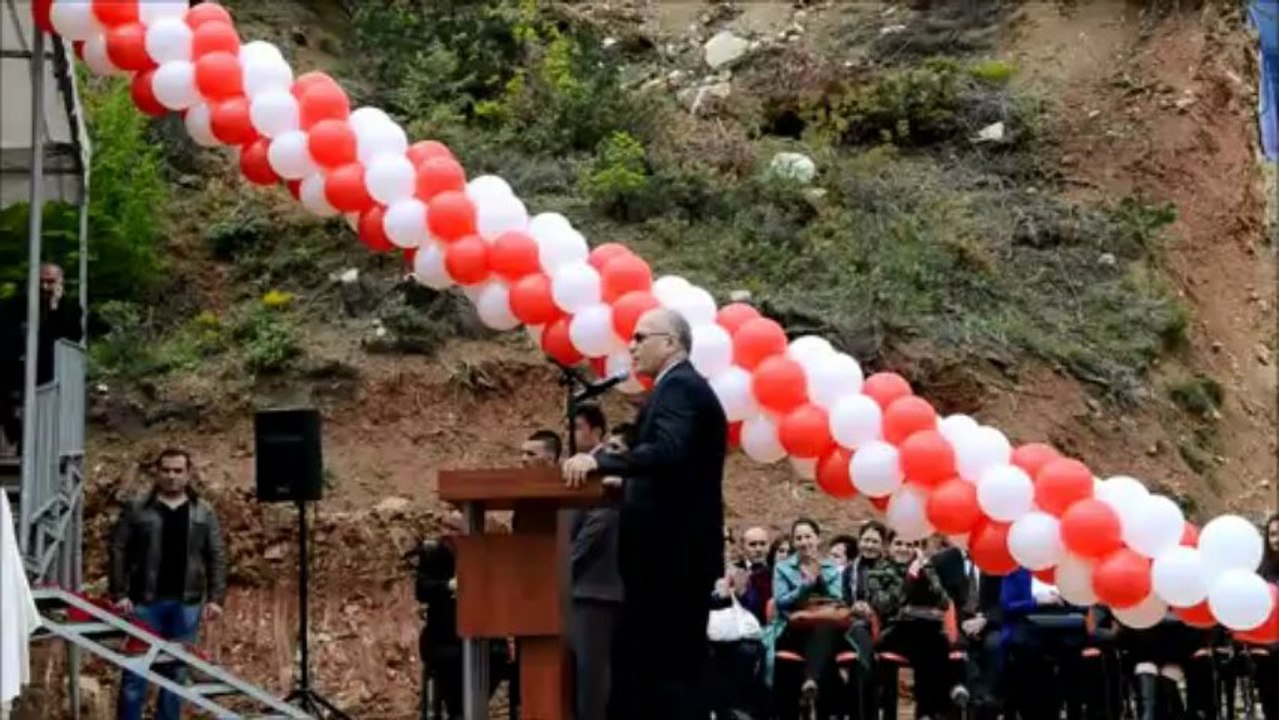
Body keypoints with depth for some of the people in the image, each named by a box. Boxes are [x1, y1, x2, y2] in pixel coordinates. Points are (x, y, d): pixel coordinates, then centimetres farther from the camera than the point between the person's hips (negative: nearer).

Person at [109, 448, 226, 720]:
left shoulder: (204, 513, 7)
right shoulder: (137, 509, 1)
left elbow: (217, 557, 6)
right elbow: (118, 550, -1)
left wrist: (215, 597, -3)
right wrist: (119, 594, -9)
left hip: (186, 603, 2)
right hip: (145, 601, -2)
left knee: (176, 672, 8)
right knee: (136, 669, 0)